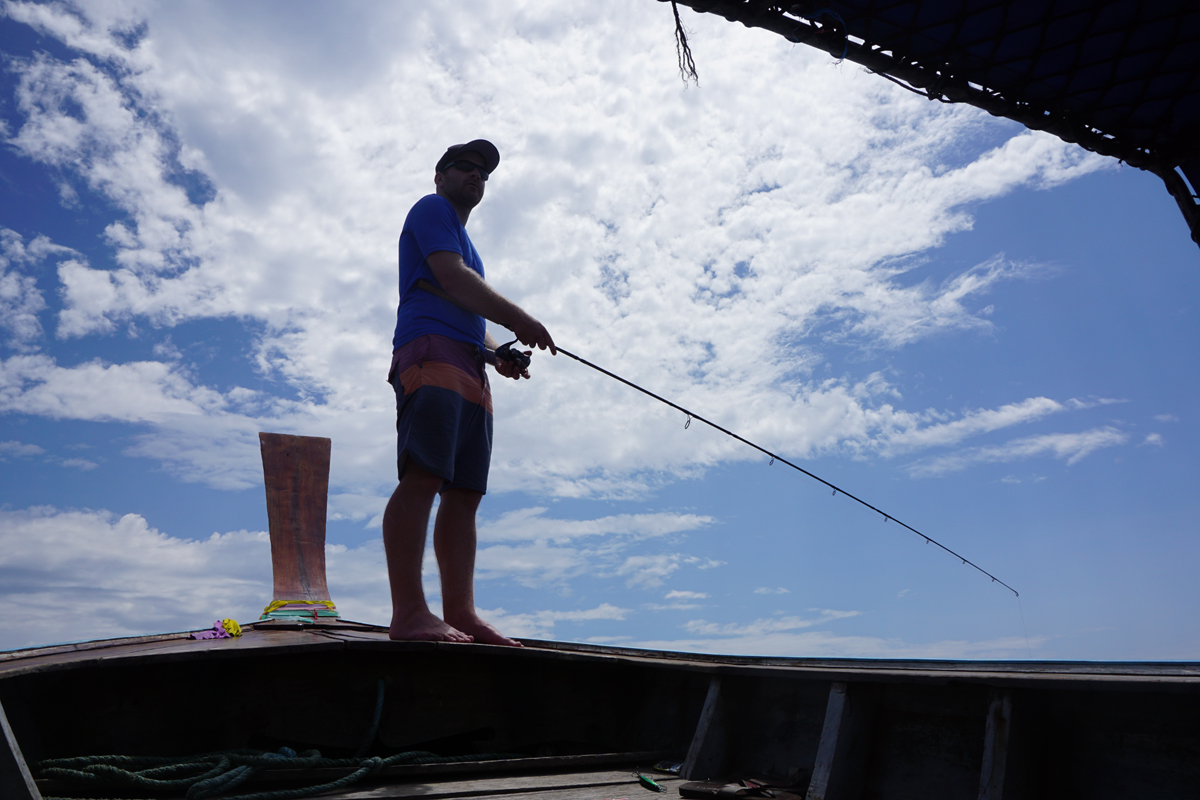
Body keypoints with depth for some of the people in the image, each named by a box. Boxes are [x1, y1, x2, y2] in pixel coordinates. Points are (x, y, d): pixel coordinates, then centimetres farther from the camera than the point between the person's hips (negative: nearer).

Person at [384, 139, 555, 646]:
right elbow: (451, 278, -6)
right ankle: (408, 612, -23)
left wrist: (498, 354, 13)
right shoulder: (431, 209, 12)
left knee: (464, 493, -2)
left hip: (469, 370, 9)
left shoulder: (465, 240, 37)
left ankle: (461, 613, -4)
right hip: (431, 353, -9)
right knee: (423, 476, -20)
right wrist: (517, 318, -6)